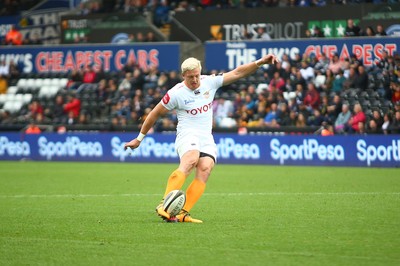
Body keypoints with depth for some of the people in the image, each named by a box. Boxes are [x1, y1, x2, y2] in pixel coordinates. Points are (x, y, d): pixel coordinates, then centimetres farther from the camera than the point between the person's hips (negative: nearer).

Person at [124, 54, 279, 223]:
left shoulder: (210, 82, 5)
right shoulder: (176, 93, -5)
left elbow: (237, 73, 8)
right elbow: (155, 114, 5)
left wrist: (260, 63, -3)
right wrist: (139, 139, 10)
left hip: (207, 139, 5)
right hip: (187, 135, -5)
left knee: (205, 169, -22)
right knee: (190, 160, -35)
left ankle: (183, 214, -26)